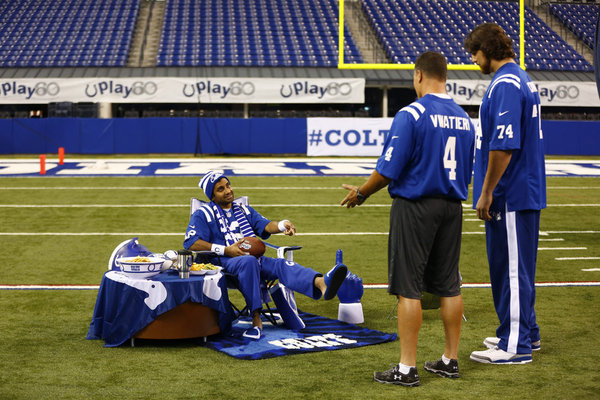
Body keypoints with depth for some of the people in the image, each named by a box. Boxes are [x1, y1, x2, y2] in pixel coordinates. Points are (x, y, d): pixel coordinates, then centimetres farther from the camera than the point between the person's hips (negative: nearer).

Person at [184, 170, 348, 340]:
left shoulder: (244, 210, 27)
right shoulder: (203, 215, 10)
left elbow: (264, 226, 12)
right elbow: (191, 243, -4)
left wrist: (282, 225, -12)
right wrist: (225, 250, -11)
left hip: (253, 259, 4)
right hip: (225, 263, -4)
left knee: (280, 264, -26)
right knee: (249, 261, -38)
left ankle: (320, 283, -56)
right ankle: (256, 318, -42)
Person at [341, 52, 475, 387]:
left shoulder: (411, 114, -13)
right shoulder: (464, 118, 9)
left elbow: (389, 169, -15)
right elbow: (468, 174, 15)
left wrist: (361, 193, 0)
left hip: (415, 206, -7)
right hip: (452, 208, 7)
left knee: (408, 289, -2)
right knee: (449, 286, 12)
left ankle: (407, 368, 1)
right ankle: (450, 360, 20)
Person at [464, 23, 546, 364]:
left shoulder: (506, 84, -17)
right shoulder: (523, 80, 16)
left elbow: (503, 145, -24)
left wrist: (486, 193, -19)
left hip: (511, 195, -10)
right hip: (525, 192, 10)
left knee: (511, 268, -4)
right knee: (517, 267, 17)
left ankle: (515, 346, 2)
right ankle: (526, 333, 27)